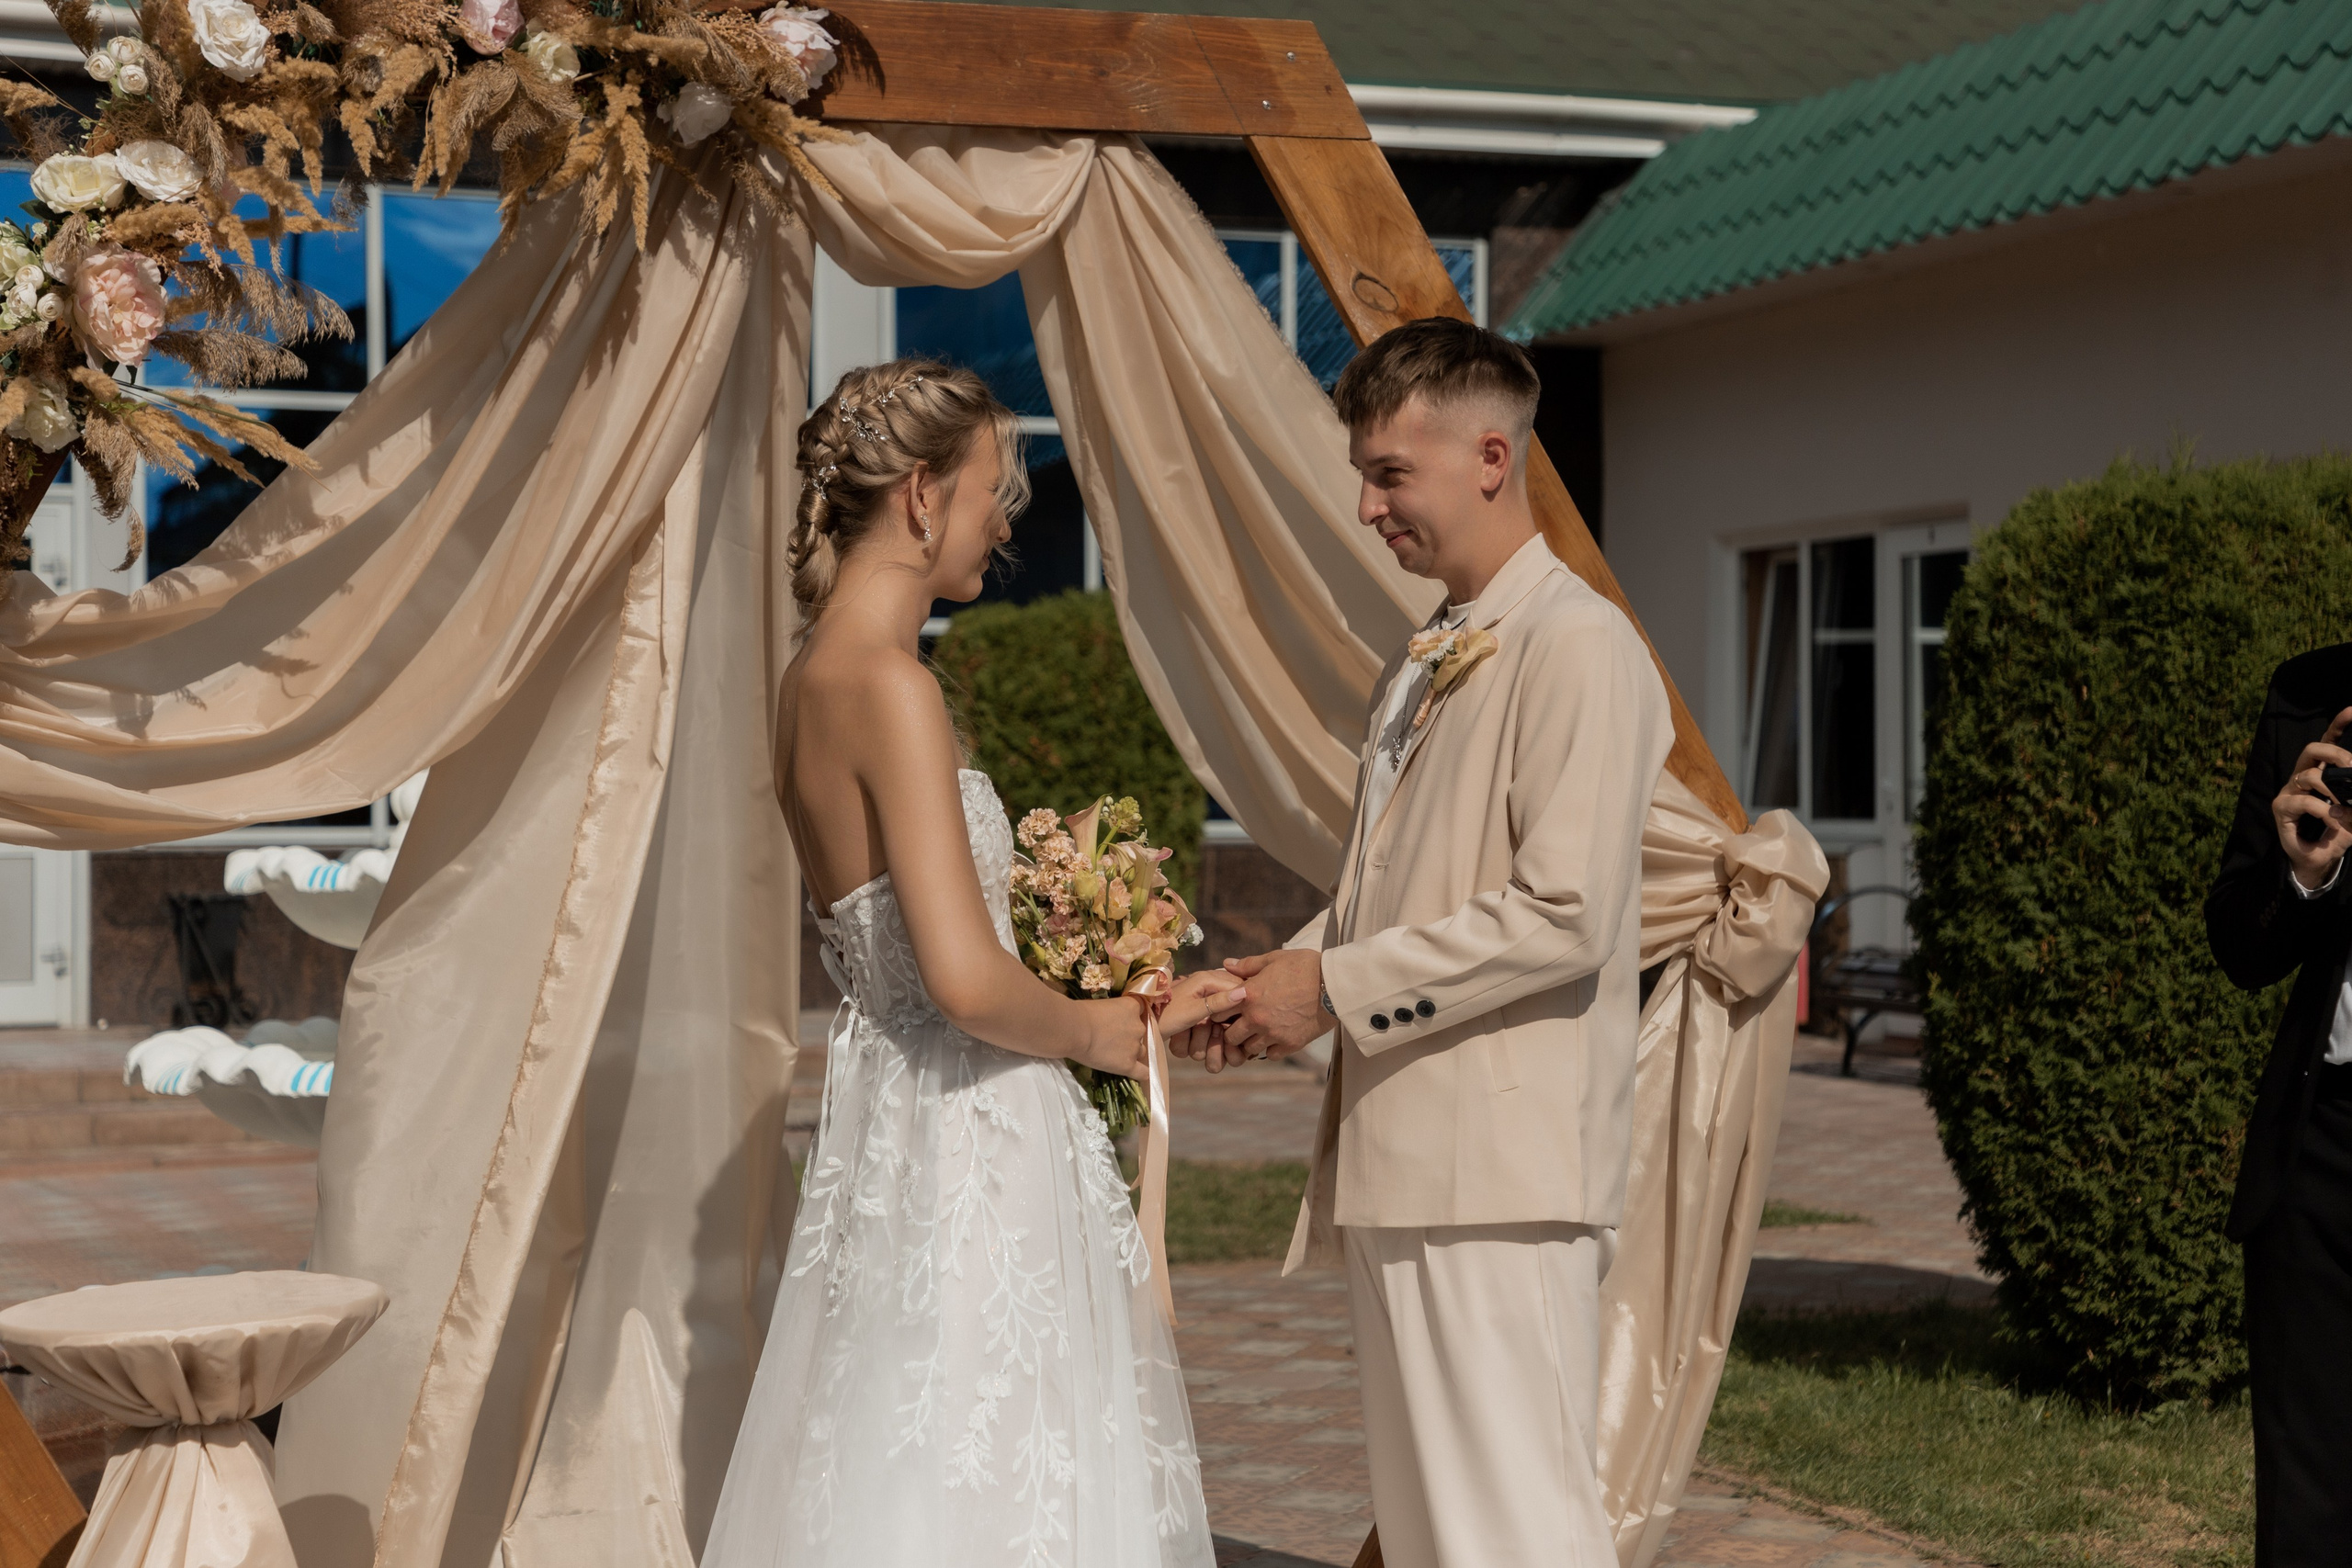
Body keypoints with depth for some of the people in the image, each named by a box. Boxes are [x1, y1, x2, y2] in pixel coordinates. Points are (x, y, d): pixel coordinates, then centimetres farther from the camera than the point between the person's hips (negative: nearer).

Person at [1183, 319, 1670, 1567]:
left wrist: (1339, 988, -13)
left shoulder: (1576, 646, -11)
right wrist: (1277, 983, 6)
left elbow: (1564, 915, -19)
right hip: (1398, 1159, 10)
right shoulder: (1424, 658, 19)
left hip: (1501, 1167, -10)